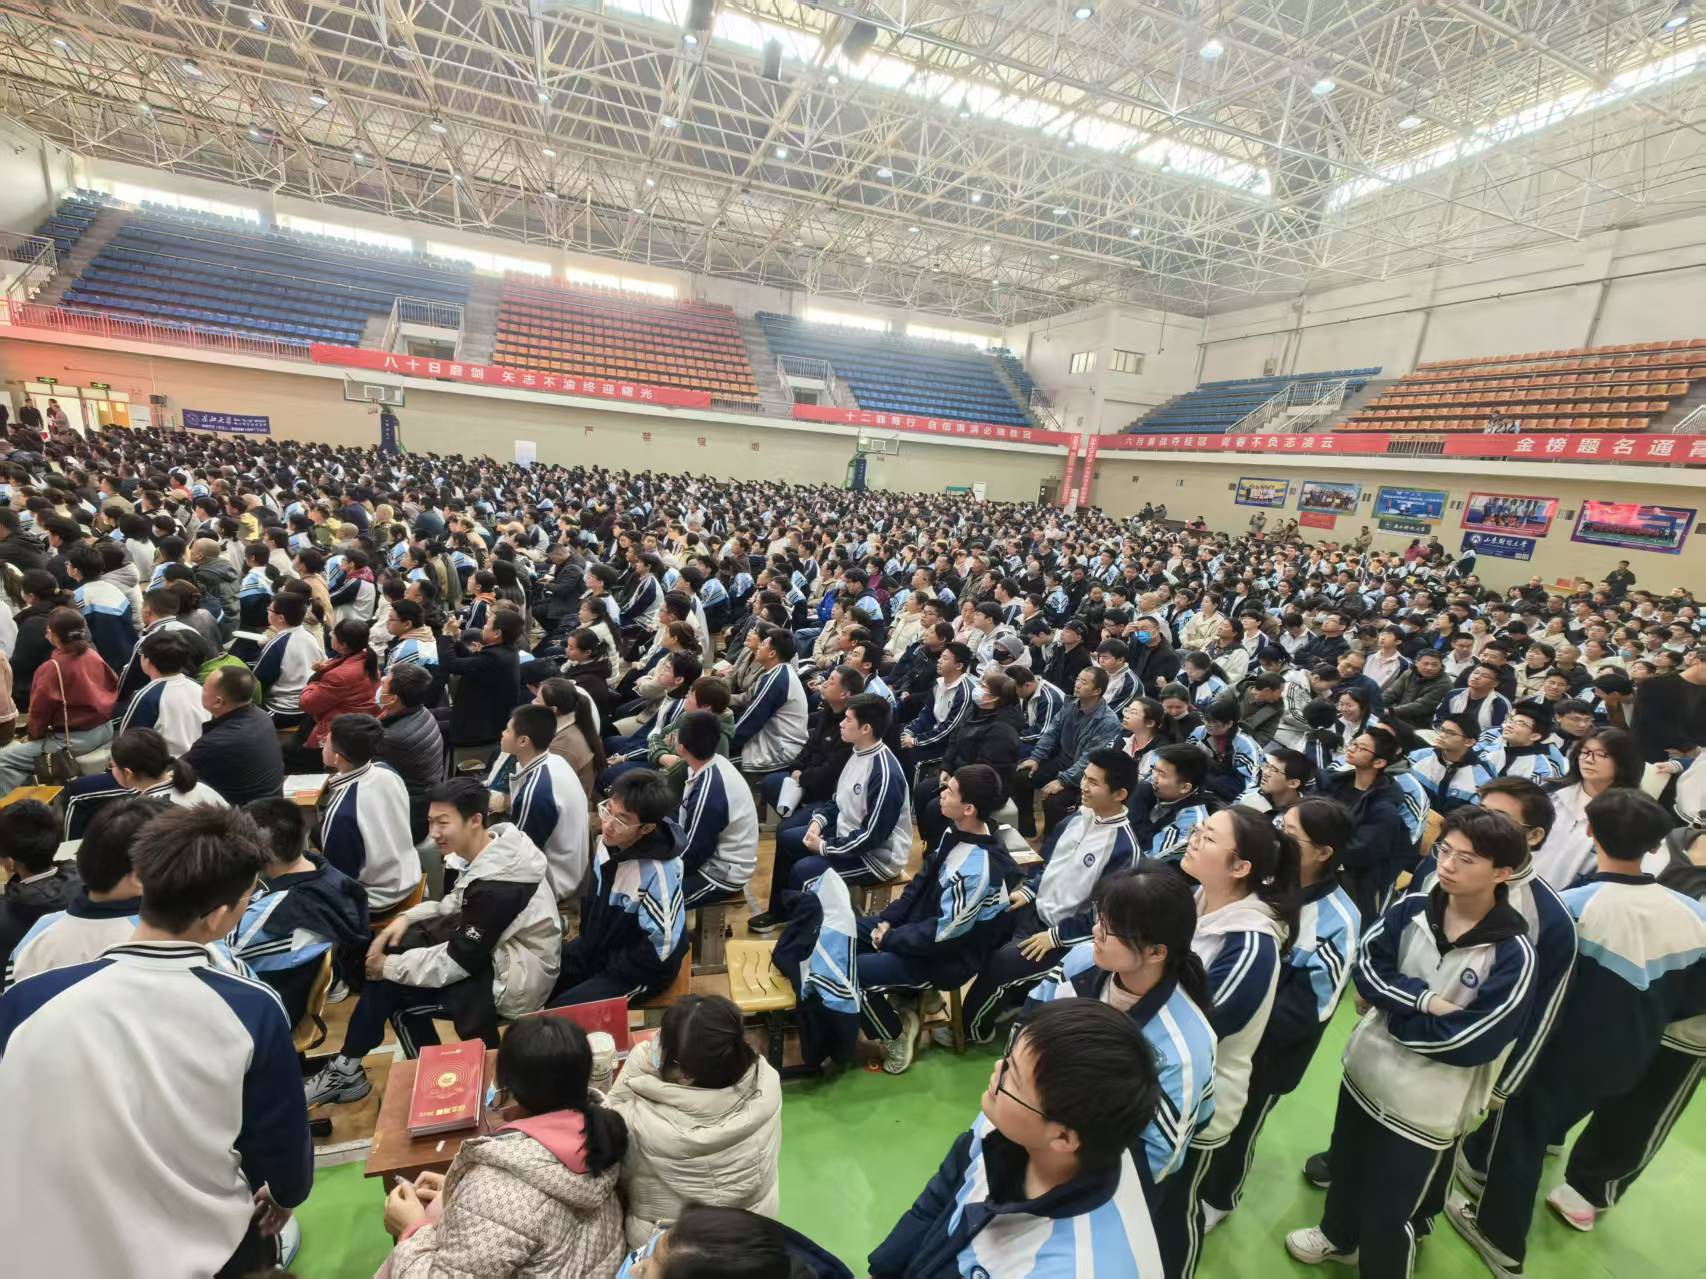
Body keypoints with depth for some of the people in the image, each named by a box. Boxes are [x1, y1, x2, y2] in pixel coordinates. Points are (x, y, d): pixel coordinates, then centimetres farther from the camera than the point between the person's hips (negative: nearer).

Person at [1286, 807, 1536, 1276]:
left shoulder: (1513, 954, -21)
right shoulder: (1412, 908, -9)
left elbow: (1469, 1041, -22)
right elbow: (1365, 966, -12)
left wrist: (1389, 1003, -15)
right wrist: (1426, 1000, -25)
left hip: (1425, 1109, -4)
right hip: (1365, 1073, 5)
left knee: (1386, 1218, 13)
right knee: (1344, 1168, 29)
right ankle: (1338, 1236, 56)